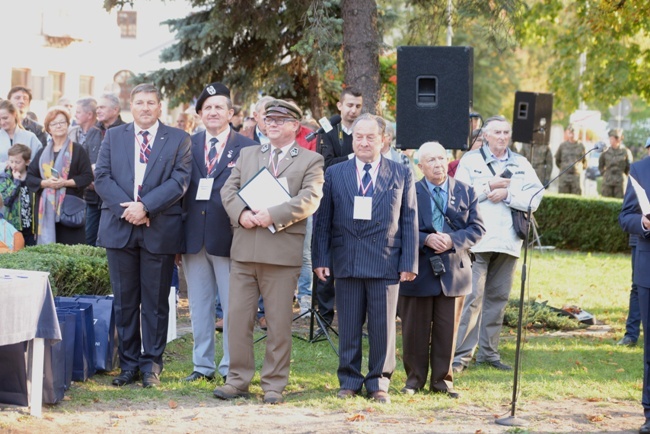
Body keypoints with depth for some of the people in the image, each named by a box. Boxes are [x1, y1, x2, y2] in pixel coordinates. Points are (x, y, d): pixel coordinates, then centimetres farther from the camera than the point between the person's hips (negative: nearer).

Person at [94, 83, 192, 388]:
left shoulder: (178, 139, 4)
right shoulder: (113, 136, 11)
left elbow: (179, 181, -7)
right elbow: (102, 177, 2)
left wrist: (145, 206, -16)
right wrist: (126, 208, -12)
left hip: (160, 230, -2)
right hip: (119, 227, 2)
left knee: (156, 302, 3)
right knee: (124, 301, 6)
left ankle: (151, 365, 9)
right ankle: (129, 364, 13)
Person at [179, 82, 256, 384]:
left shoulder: (246, 148, 0)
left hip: (228, 238, -4)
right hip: (194, 237, 4)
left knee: (232, 307, 1)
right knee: (199, 306, 10)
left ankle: (232, 367, 9)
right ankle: (203, 365, 19)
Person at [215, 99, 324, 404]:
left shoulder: (311, 161, 5)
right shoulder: (247, 155, 19)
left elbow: (309, 200, -8)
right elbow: (229, 189, 10)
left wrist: (273, 215, -18)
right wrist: (241, 213, -10)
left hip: (282, 250, -4)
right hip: (244, 249, 4)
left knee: (279, 322, 1)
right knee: (238, 317, 4)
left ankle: (274, 385, 8)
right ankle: (238, 380, 12)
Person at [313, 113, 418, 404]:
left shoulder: (402, 174, 7)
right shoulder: (334, 174, 9)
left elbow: (409, 220, 5)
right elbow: (322, 220, 8)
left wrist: (409, 262, -2)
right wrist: (321, 259, -1)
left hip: (385, 263, -1)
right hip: (346, 262, 1)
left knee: (383, 326, 3)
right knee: (348, 326, 6)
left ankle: (378, 382, 13)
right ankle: (349, 380, 16)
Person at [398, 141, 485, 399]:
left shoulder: (465, 192, 6)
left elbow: (477, 228, 1)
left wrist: (453, 240, -15)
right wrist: (426, 240, -20)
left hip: (453, 270, 2)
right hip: (419, 270, -2)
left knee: (447, 330, 6)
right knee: (415, 330, 4)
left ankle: (442, 380, 16)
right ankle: (414, 379, 16)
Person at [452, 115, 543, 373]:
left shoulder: (521, 165, 14)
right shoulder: (470, 160, 6)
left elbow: (534, 197, 1)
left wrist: (506, 194, -10)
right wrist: (489, 185, -9)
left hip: (507, 242, 4)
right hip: (477, 241, -4)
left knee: (498, 297, 7)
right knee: (472, 297, -11)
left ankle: (487, 352, 14)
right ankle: (461, 353, -10)